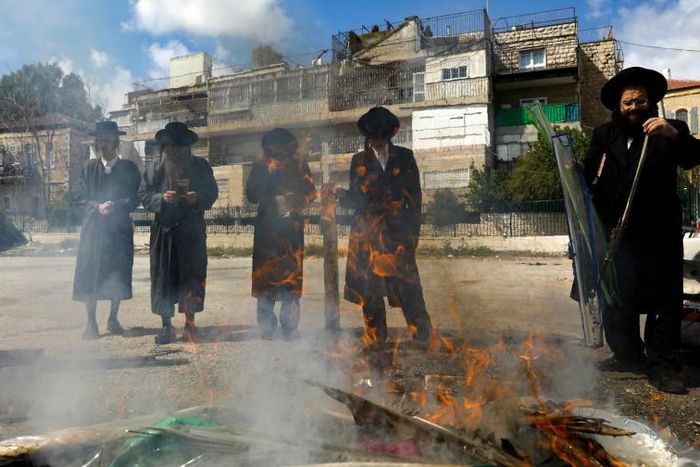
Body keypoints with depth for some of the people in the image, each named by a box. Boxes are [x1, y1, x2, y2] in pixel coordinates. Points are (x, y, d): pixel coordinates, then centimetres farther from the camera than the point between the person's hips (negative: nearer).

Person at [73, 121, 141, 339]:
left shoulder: (129, 168, 4)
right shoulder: (89, 167, 7)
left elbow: (135, 199, 1)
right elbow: (80, 198, 5)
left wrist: (115, 205, -15)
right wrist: (98, 206, -13)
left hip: (119, 228, 0)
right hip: (93, 227, 1)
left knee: (117, 274, 3)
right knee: (90, 273, -2)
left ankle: (113, 319, 18)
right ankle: (91, 322, 7)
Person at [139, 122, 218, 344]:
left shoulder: (200, 166, 5)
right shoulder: (154, 168, 5)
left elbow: (212, 193, 4)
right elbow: (144, 196, 1)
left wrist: (198, 198, -16)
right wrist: (162, 198, -18)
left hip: (192, 230, 0)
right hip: (163, 231, 0)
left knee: (193, 276, 2)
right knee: (163, 277, 2)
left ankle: (190, 322, 16)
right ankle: (166, 326, 12)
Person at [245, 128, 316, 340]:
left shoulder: (298, 165, 9)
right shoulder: (260, 167, 9)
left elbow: (311, 192, 8)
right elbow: (251, 195, 0)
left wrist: (298, 201, -12)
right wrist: (268, 174, -8)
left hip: (291, 228, 0)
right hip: (266, 228, 0)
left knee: (292, 274, -5)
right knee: (265, 275, -5)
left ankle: (290, 326, 2)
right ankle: (266, 327, 3)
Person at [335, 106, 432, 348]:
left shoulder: (404, 157, 8)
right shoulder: (359, 161, 11)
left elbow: (415, 197, 6)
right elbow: (355, 199, 10)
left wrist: (413, 232, -1)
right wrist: (343, 195, -13)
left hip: (397, 233, -1)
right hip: (366, 234, 1)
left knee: (407, 283, -8)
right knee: (369, 286, 1)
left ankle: (422, 335, 5)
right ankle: (376, 340, 12)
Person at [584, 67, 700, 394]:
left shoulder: (668, 132, 6)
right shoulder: (604, 135, 12)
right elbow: (589, 175, 11)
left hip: (660, 232, -1)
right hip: (618, 232, 2)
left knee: (665, 298, 2)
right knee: (619, 297, 6)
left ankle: (662, 365, 10)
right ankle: (627, 356, 21)